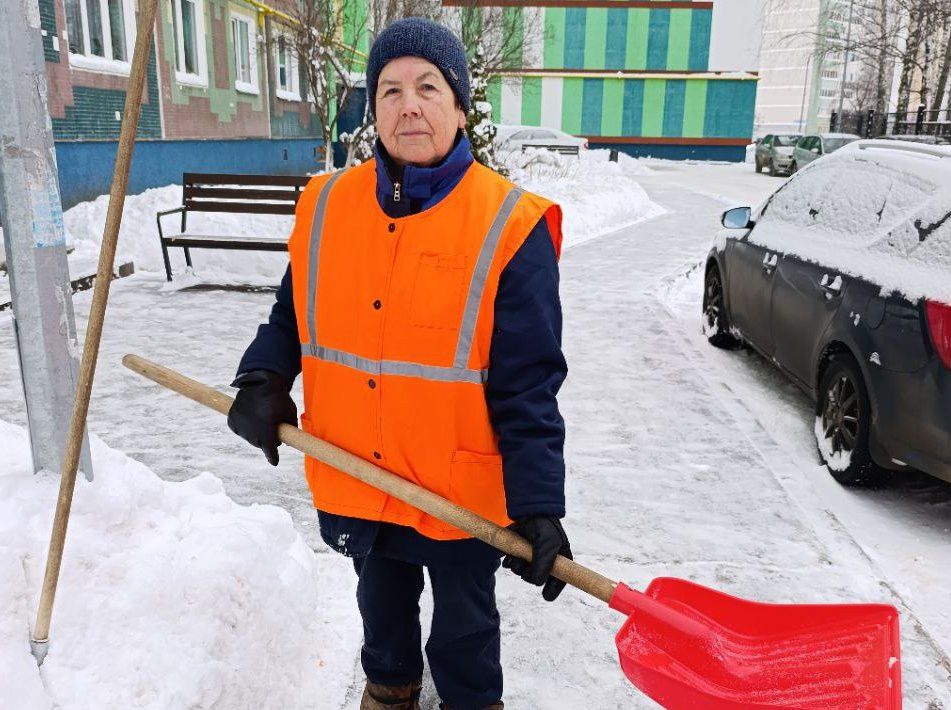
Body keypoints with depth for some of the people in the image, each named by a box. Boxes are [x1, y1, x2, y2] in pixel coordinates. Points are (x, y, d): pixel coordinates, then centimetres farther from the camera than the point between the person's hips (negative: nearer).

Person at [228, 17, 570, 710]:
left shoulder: (508, 226, -18)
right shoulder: (326, 205, -3)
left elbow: (528, 386, -18)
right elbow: (293, 314, 10)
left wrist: (538, 508, -21)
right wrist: (264, 379, -9)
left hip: (463, 490, -4)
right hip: (354, 480, 4)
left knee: (465, 614, 22)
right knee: (382, 598, 29)